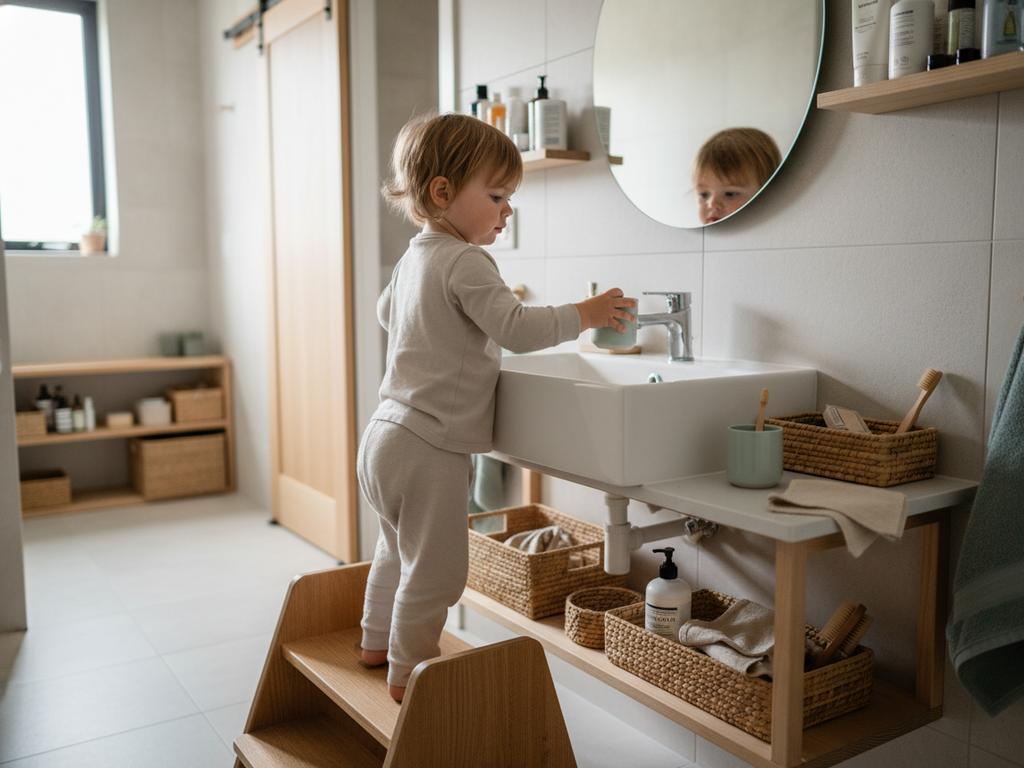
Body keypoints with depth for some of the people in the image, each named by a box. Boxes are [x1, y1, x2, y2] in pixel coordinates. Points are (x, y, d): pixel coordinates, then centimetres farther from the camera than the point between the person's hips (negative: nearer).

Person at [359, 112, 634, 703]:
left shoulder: (414, 258, 13)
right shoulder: (466, 262, -18)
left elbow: (387, 312, 31)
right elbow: (518, 330, -25)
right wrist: (585, 315, -15)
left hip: (388, 433, 11)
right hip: (430, 448, -11)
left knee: (398, 549, 26)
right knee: (435, 568, 2)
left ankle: (377, 641, 43)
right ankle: (409, 671, 16)